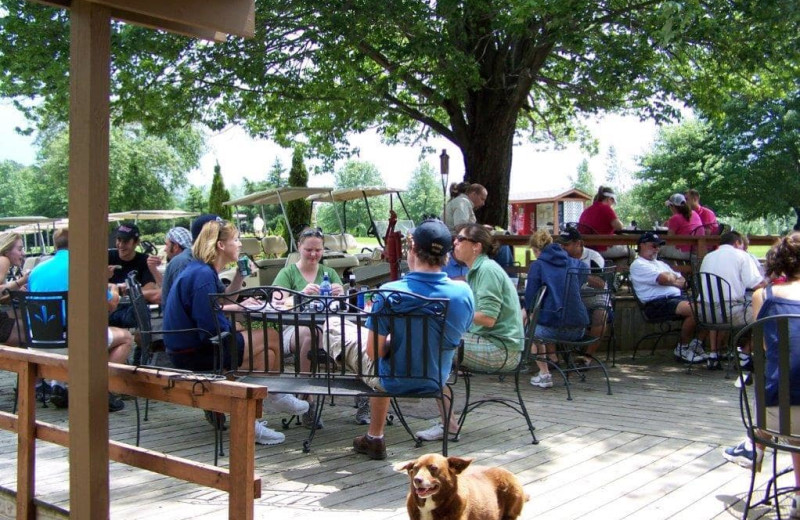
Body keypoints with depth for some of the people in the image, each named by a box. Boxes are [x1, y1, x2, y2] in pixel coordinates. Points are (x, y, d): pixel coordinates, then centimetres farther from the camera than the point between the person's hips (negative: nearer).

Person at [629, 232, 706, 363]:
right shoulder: (638, 265, 0)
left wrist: (670, 279, 0)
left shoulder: (660, 263, 30)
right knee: (694, 310, -29)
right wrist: (673, 277, 9)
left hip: (678, 297, 9)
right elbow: (664, 279, -13)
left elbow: (683, 282, 22)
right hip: (658, 303, -9)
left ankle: (695, 343, 0)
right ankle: (683, 348, -12)